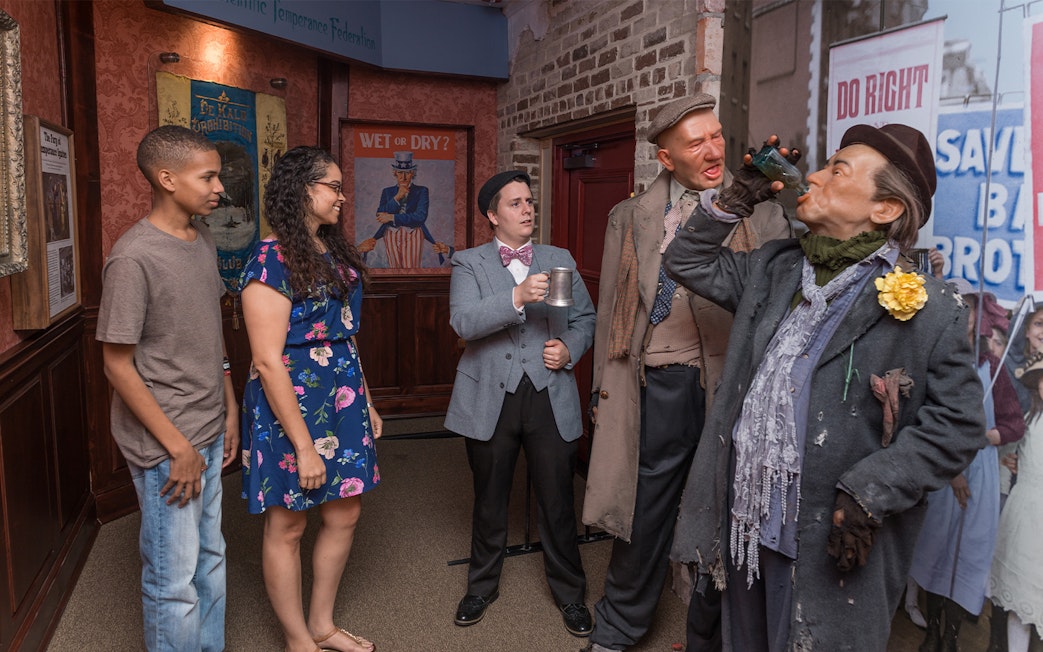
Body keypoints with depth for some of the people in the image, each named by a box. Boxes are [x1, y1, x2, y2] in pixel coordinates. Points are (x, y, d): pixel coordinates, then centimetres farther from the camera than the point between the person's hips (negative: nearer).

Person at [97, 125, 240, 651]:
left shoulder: (202, 241, 6)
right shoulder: (133, 258, -18)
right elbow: (117, 365, -16)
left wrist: (229, 410, 14)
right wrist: (178, 448, -15)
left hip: (208, 433, 8)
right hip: (165, 444, -8)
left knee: (209, 560, 19)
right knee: (175, 580, 4)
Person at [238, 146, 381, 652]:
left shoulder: (333, 252, 8)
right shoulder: (271, 262, -17)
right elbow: (268, 362, -20)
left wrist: (367, 402, 14)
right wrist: (304, 444, -19)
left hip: (343, 401, 8)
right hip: (291, 408, -8)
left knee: (344, 515, 16)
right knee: (287, 527, 10)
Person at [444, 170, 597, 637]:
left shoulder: (560, 260, 10)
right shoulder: (468, 264, 0)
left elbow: (586, 317, 13)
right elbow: (463, 321, -17)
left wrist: (571, 349, -8)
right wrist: (517, 298, -29)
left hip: (550, 398, 1)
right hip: (491, 399, -1)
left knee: (558, 502, 7)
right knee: (489, 501, 14)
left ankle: (570, 593, 27)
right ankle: (482, 586, 36)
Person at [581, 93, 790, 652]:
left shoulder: (758, 209, 4)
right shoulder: (630, 217, 9)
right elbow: (610, 310, 10)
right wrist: (605, 389, 7)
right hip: (658, 388, 1)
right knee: (644, 510, 12)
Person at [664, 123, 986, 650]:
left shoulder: (927, 309, -10)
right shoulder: (772, 269, 7)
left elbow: (956, 425, -11)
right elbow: (687, 263, 15)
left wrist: (870, 492, -19)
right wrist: (735, 199, 3)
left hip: (828, 545, -5)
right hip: (740, 521, 5)